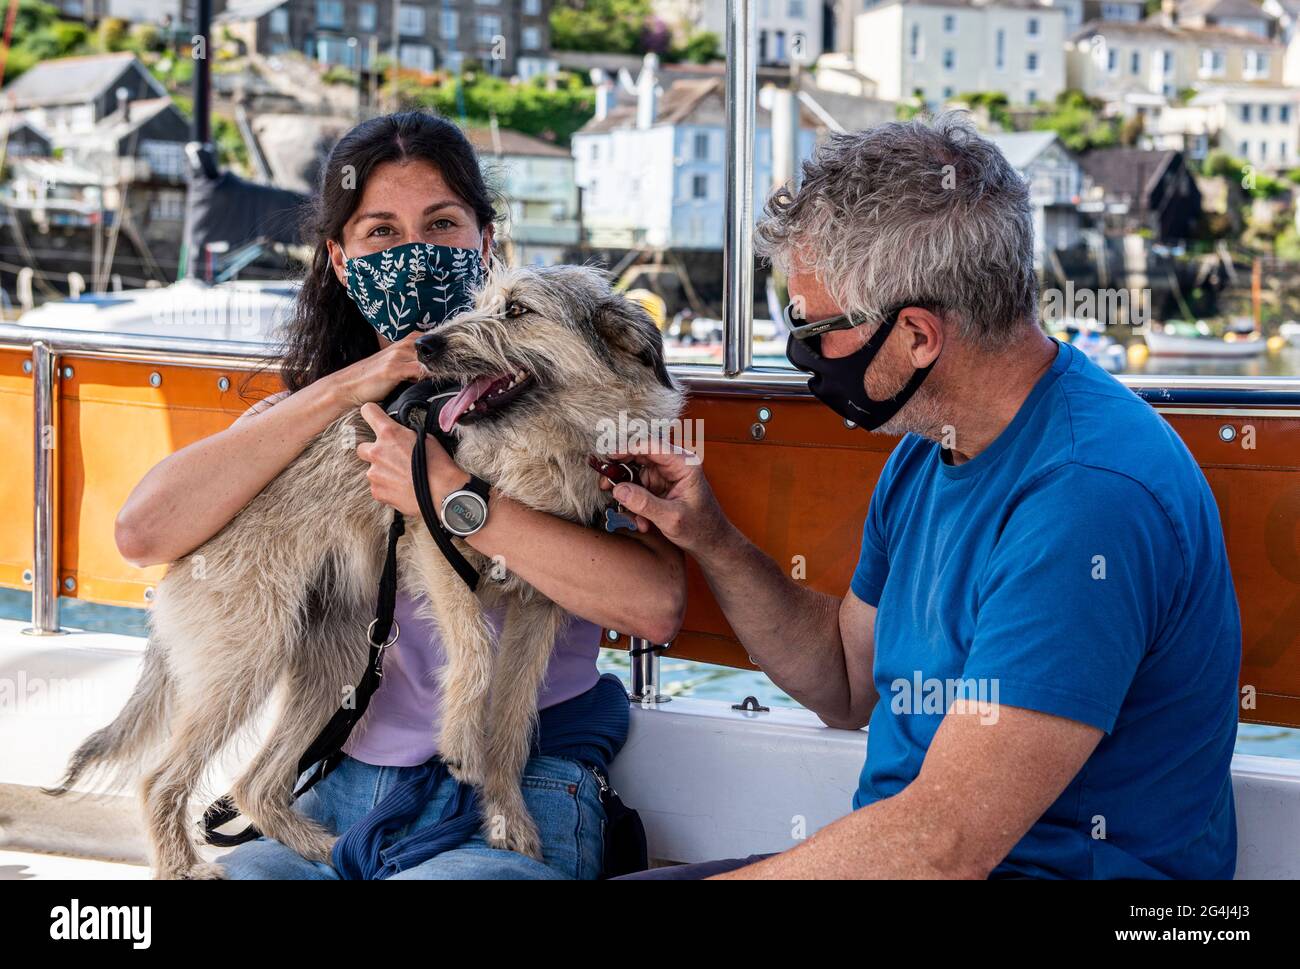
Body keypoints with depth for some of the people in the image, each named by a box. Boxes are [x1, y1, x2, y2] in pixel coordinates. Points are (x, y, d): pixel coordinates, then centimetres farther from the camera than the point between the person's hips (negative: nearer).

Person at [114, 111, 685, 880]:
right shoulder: (300, 420, 12)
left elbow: (657, 605, -16)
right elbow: (143, 533, -9)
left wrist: (453, 499, -19)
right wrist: (344, 390, -9)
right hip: (338, 795, 3)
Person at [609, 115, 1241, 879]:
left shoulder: (1090, 498, -25)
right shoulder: (925, 454, 7)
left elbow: (946, 843, -28)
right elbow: (848, 687, 19)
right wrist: (713, 542, 5)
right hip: (903, 851, 9)